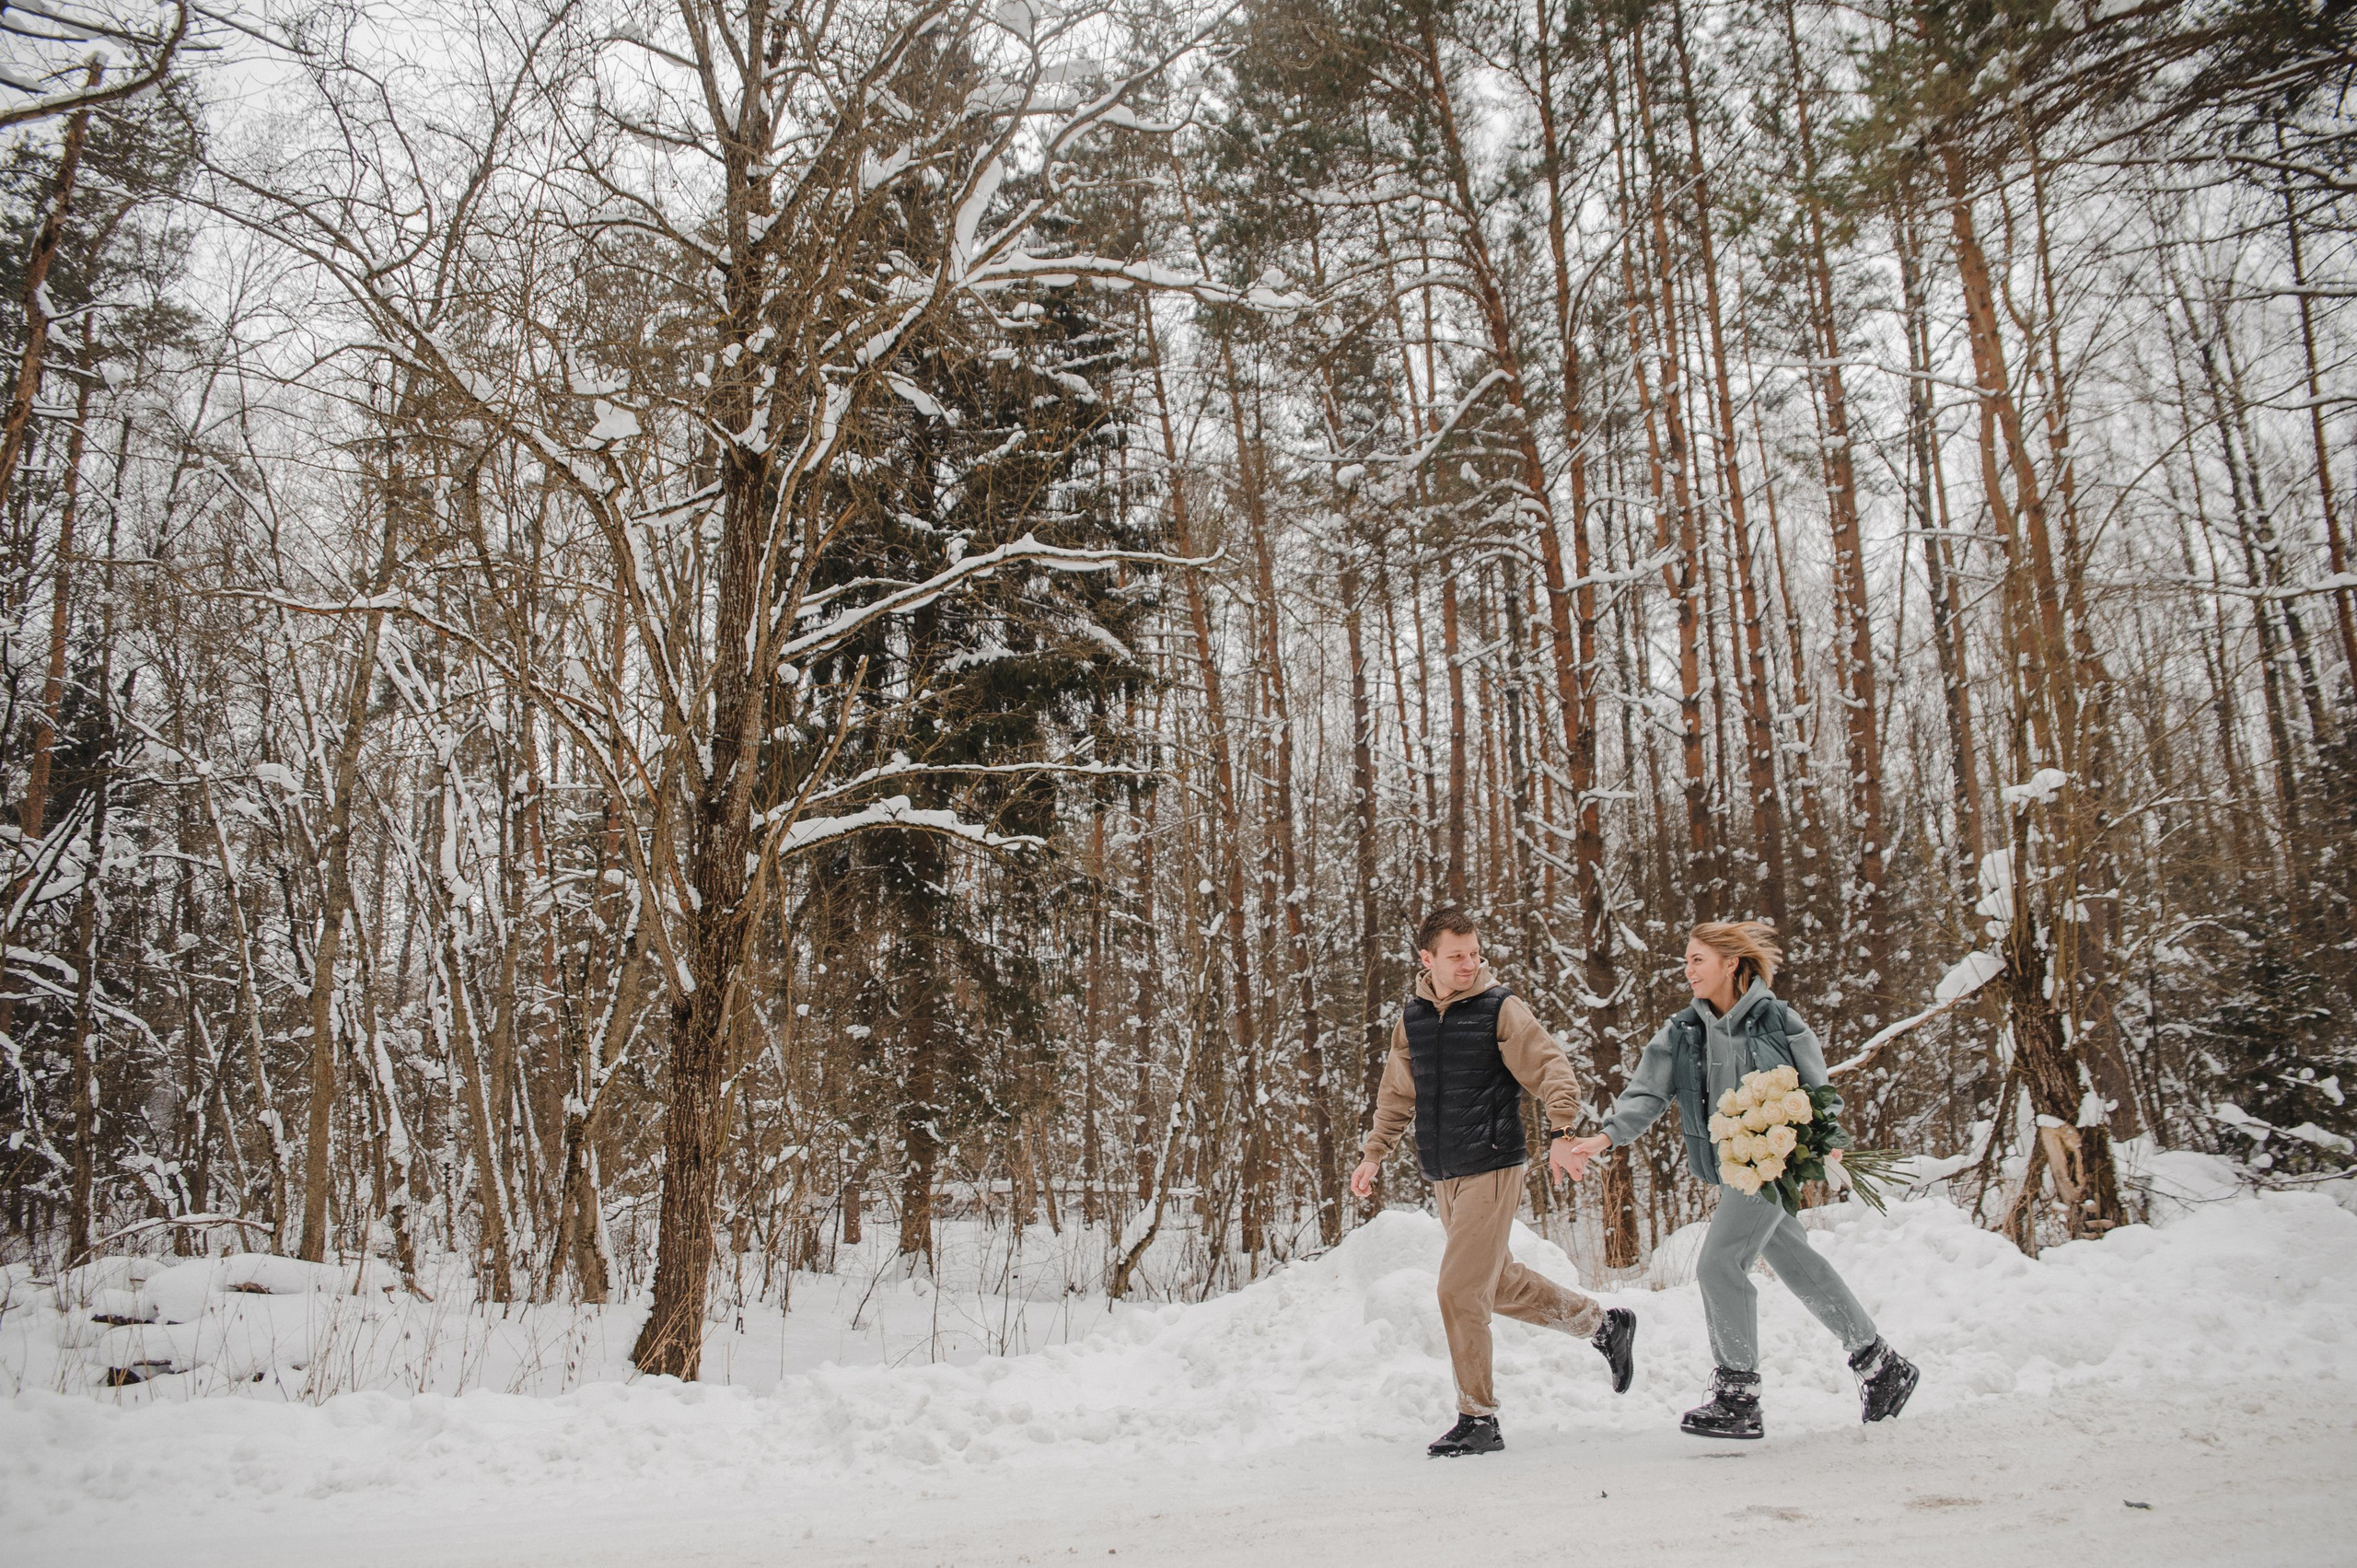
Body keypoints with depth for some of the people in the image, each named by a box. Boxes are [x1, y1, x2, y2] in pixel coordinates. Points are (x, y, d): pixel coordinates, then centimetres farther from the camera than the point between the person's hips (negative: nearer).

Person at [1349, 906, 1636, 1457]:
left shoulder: (1500, 1008, -8)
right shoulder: (1412, 1019, 8)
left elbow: (1552, 1068, -11)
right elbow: (1397, 1096, 19)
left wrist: (1559, 1132, -25)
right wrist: (1373, 1155, 13)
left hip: (1492, 1170, -6)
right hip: (1443, 1178, 6)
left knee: (1459, 1290, -10)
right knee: (1500, 1284, 17)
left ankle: (1478, 1420, 4)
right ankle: (1605, 1324, 36)